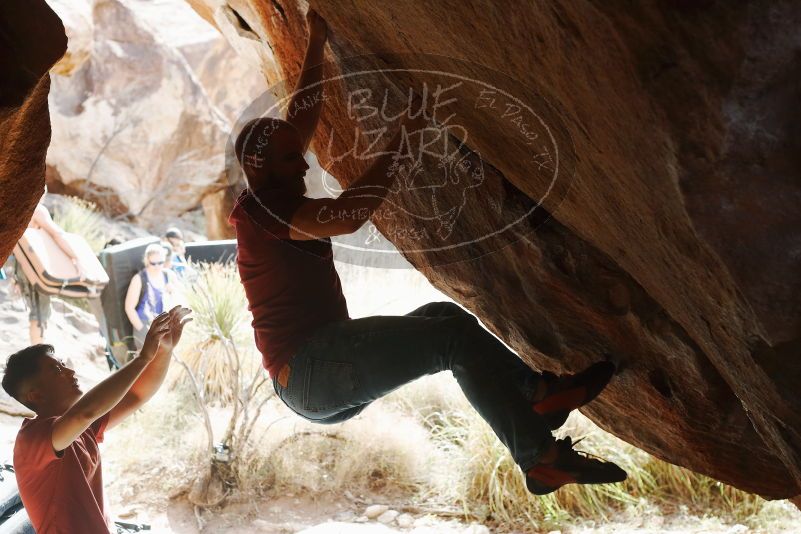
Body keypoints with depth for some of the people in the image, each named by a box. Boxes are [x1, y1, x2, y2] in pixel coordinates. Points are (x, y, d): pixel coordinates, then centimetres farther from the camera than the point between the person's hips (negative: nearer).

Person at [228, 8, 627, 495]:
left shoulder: (271, 201, 17)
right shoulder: (261, 208, -12)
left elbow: (301, 121, 26)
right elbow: (349, 215, -27)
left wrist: (317, 44, 29)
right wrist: (401, 141, -19)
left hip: (323, 378, 11)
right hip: (310, 369, -11)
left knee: (443, 316, 11)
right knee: (454, 334, -16)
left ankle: (539, 391, 8)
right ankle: (541, 458, -18)